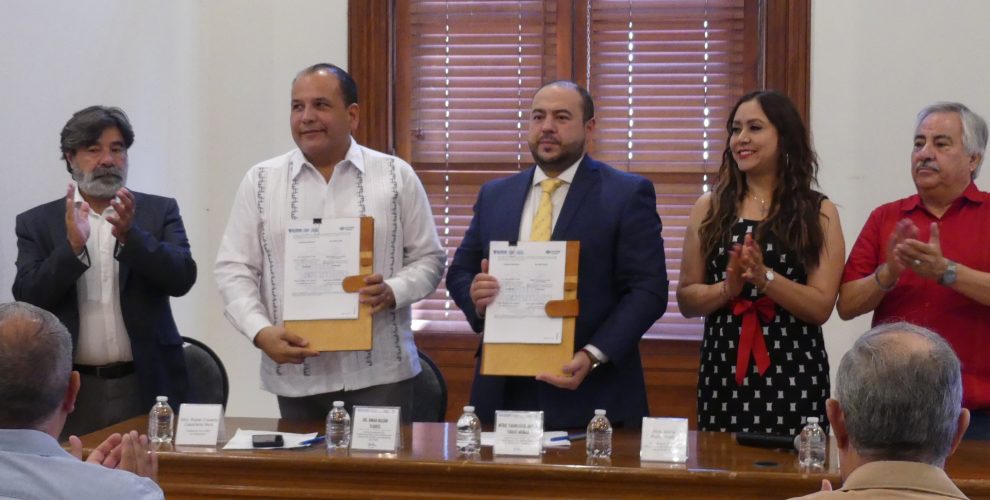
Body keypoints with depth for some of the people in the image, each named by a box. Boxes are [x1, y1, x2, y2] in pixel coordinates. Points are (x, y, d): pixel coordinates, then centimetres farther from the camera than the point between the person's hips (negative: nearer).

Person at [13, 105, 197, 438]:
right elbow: (27, 299, -3)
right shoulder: (37, 223, 7)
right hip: (71, 391, 0)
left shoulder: (159, 212, 7)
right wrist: (73, 246, -17)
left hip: (146, 385, 0)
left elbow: (182, 279, -5)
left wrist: (130, 234, -19)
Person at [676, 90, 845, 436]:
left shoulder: (818, 212, 3)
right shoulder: (710, 208, 8)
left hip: (794, 373, -1)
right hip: (722, 371, 2)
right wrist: (728, 287, -13)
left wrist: (764, 277, -17)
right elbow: (686, 300, 5)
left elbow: (821, 307, -4)